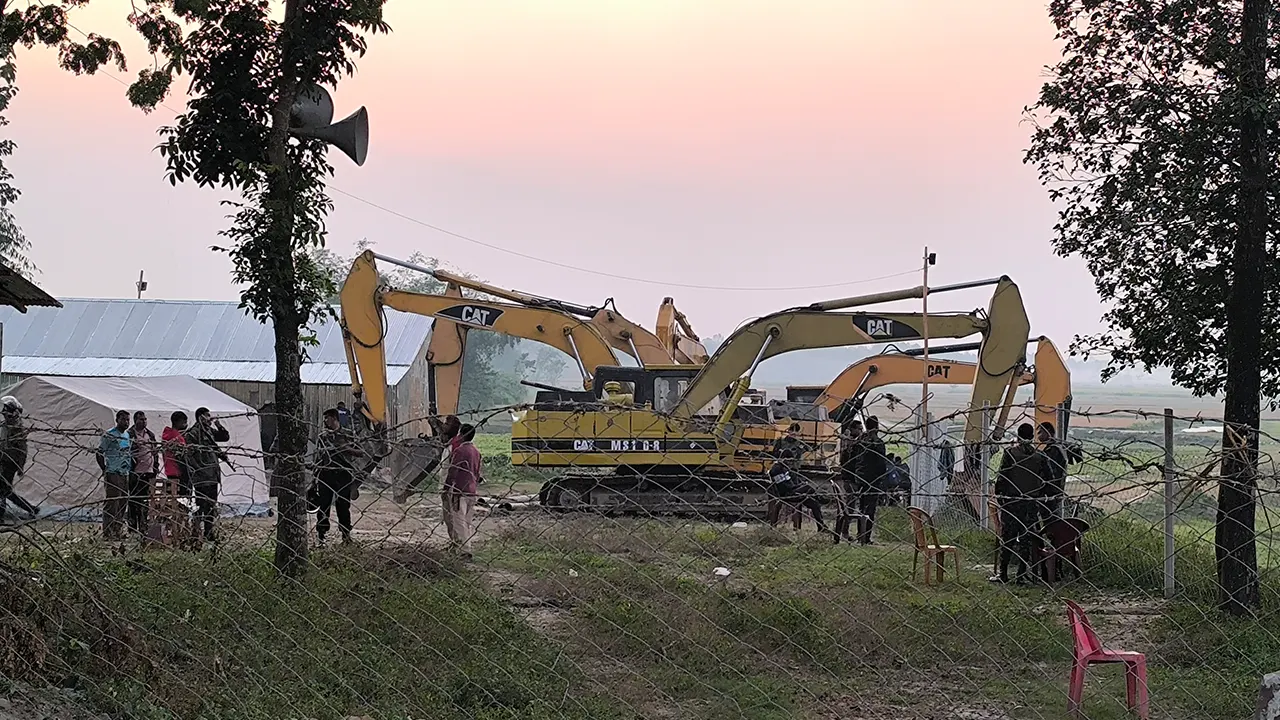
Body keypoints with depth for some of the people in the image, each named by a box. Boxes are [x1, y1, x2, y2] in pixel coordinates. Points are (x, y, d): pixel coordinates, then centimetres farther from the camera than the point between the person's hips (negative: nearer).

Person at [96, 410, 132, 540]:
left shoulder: (127, 435, 16)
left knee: (123, 502, 10)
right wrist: (105, 470, -10)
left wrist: (131, 468, 15)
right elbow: (99, 453, -7)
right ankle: (108, 532, -8)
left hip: (125, 474, 8)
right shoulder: (109, 435, -7)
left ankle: (118, 530, 18)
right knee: (112, 502, -9)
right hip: (113, 474, -8)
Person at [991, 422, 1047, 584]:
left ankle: (1002, 573, 2)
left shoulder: (1010, 452, -6)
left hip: (1012, 500, -2)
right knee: (1026, 538, 6)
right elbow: (1043, 481, 6)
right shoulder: (1039, 456, 2)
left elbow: (1002, 477, -6)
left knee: (1007, 537, 2)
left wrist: (999, 496, 3)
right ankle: (1022, 574, 5)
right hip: (1032, 502, 2)